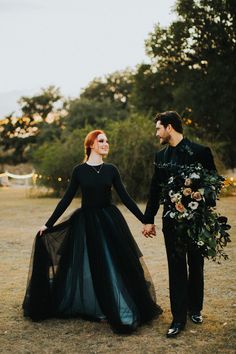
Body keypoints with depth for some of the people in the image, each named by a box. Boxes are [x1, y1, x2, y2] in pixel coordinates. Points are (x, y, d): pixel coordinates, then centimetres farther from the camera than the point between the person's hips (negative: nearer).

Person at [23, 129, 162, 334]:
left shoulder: (111, 170, 3)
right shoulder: (79, 170, -1)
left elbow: (125, 197, 4)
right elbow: (67, 199, 2)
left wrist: (145, 220, 1)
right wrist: (48, 224, 1)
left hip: (110, 222, 1)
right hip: (86, 223, -1)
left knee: (117, 264, -1)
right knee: (87, 268, 4)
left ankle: (124, 310, 10)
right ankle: (93, 309, 21)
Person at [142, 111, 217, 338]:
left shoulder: (199, 152, -8)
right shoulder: (161, 156, 7)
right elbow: (155, 190, 11)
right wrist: (149, 219, 9)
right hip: (172, 219, 3)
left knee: (196, 265, 11)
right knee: (176, 268, 3)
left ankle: (195, 309, 28)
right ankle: (179, 317, 7)